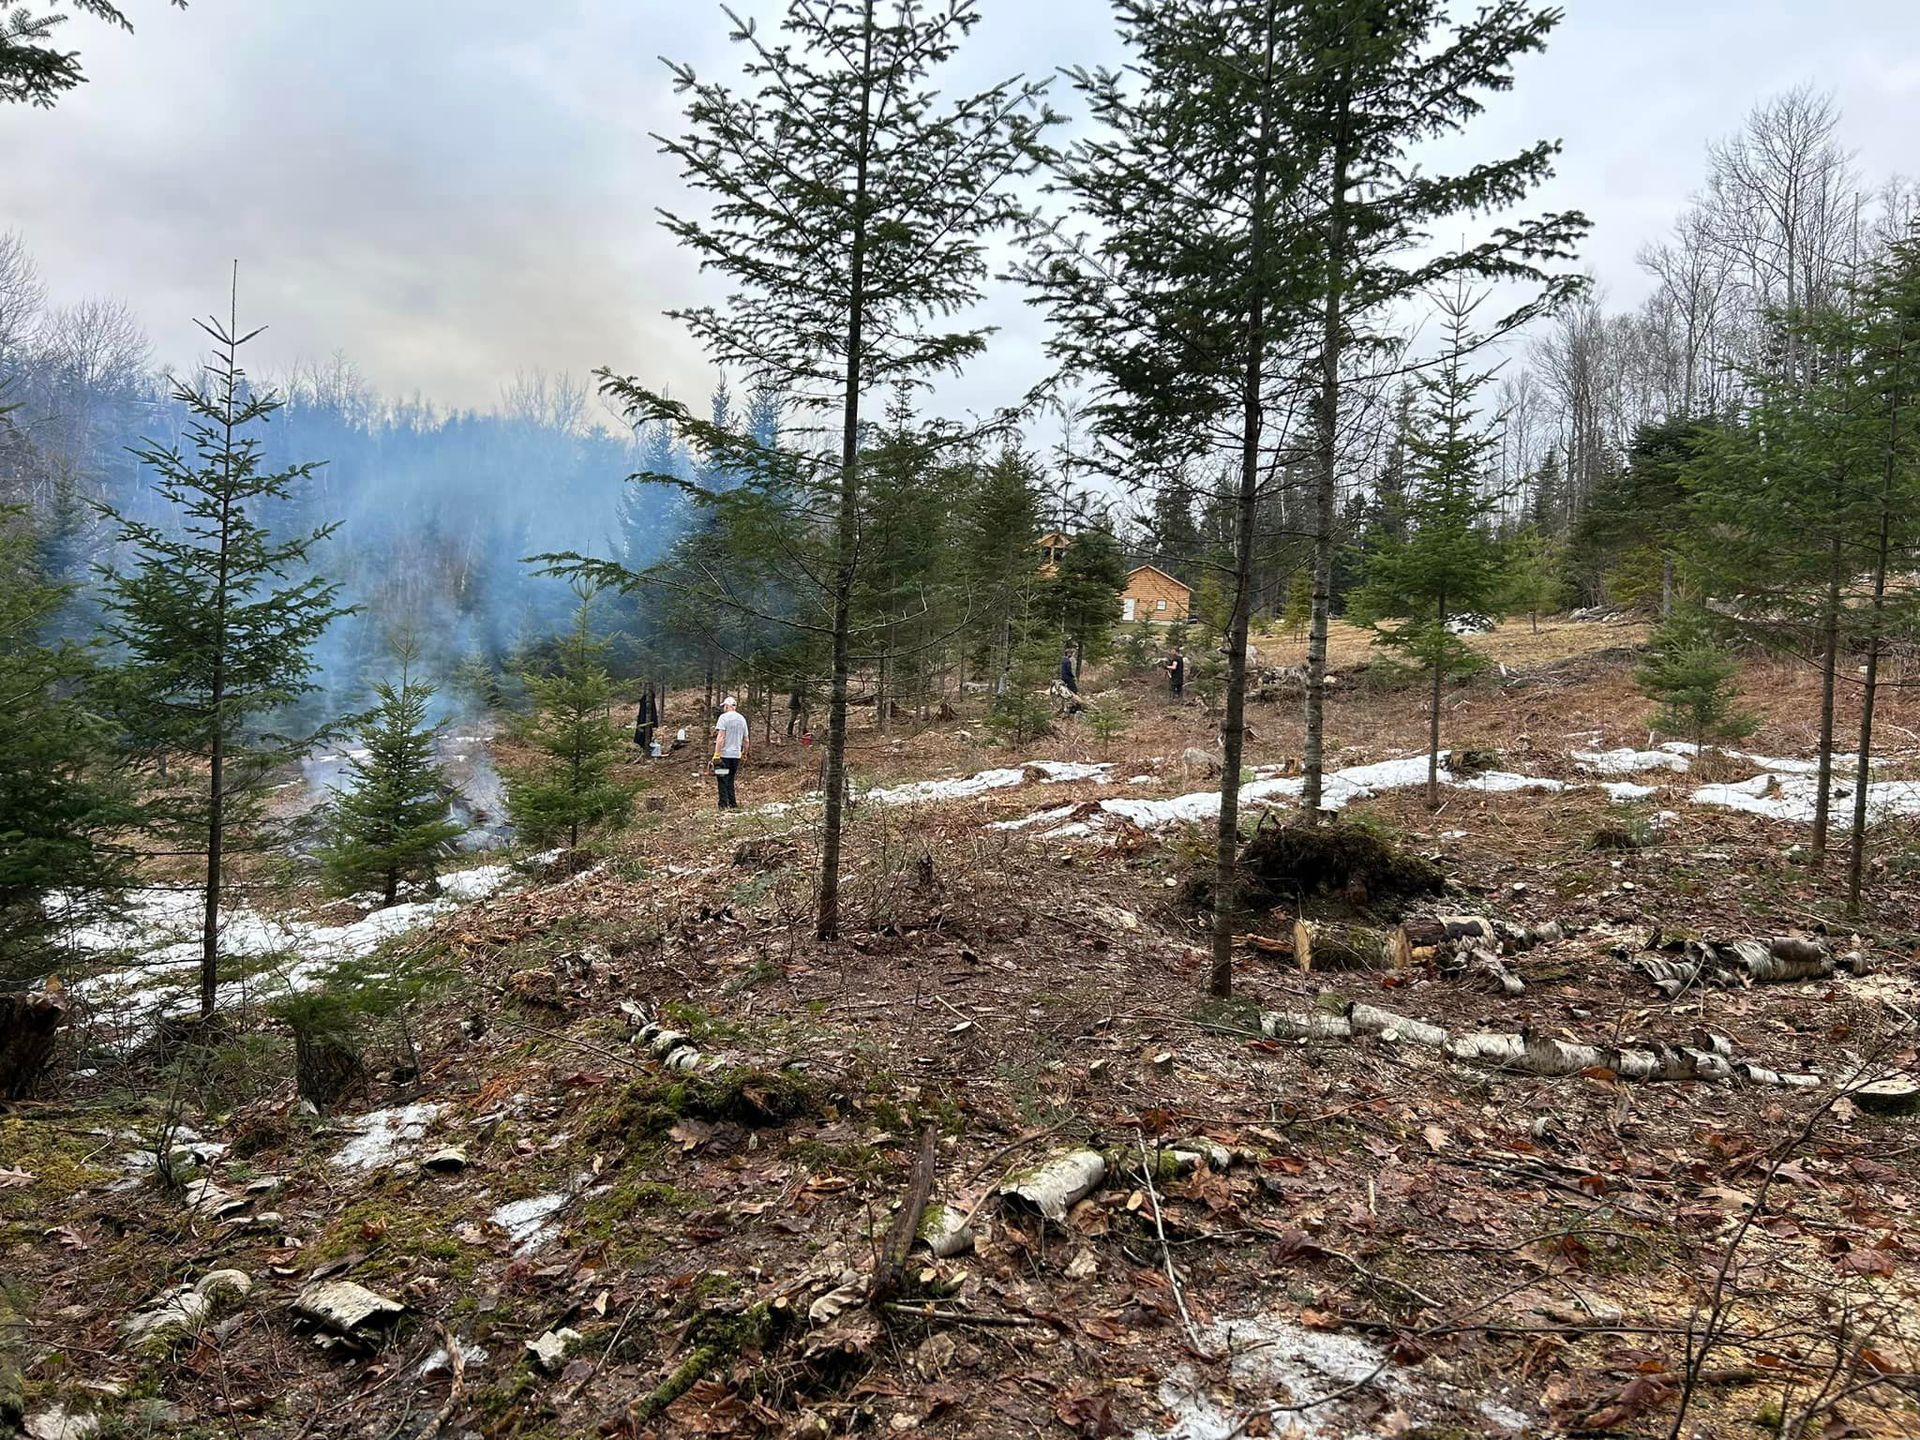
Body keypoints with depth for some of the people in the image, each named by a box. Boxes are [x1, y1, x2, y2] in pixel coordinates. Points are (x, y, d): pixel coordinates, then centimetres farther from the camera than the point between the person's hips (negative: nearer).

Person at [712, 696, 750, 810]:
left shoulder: (724, 717, -8)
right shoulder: (742, 719, 11)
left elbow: (721, 737, -16)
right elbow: (745, 740, 15)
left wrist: (716, 754, -17)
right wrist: (745, 753, 28)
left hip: (725, 754, -6)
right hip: (736, 754, 6)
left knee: (723, 780, 0)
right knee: (730, 780, 15)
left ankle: (723, 805, -3)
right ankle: (733, 804, 13)